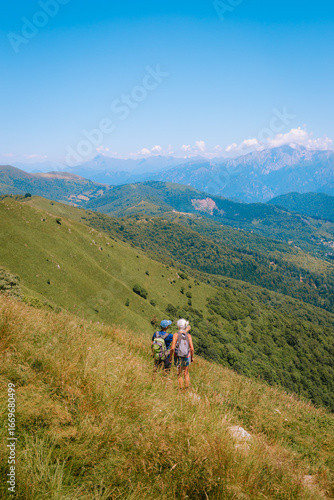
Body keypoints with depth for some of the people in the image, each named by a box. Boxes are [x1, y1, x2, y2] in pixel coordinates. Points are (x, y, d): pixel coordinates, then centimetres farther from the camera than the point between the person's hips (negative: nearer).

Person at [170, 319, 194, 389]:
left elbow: (172, 348, -20)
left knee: (179, 374, 17)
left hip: (178, 357, -1)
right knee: (186, 373, 20)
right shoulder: (188, 335, -10)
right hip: (186, 357, 1)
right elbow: (191, 348, -12)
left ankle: (181, 388, 23)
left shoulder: (176, 335, -16)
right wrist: (192, 357, 5)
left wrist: (170, 356, -5)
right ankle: (187, 388, 26)